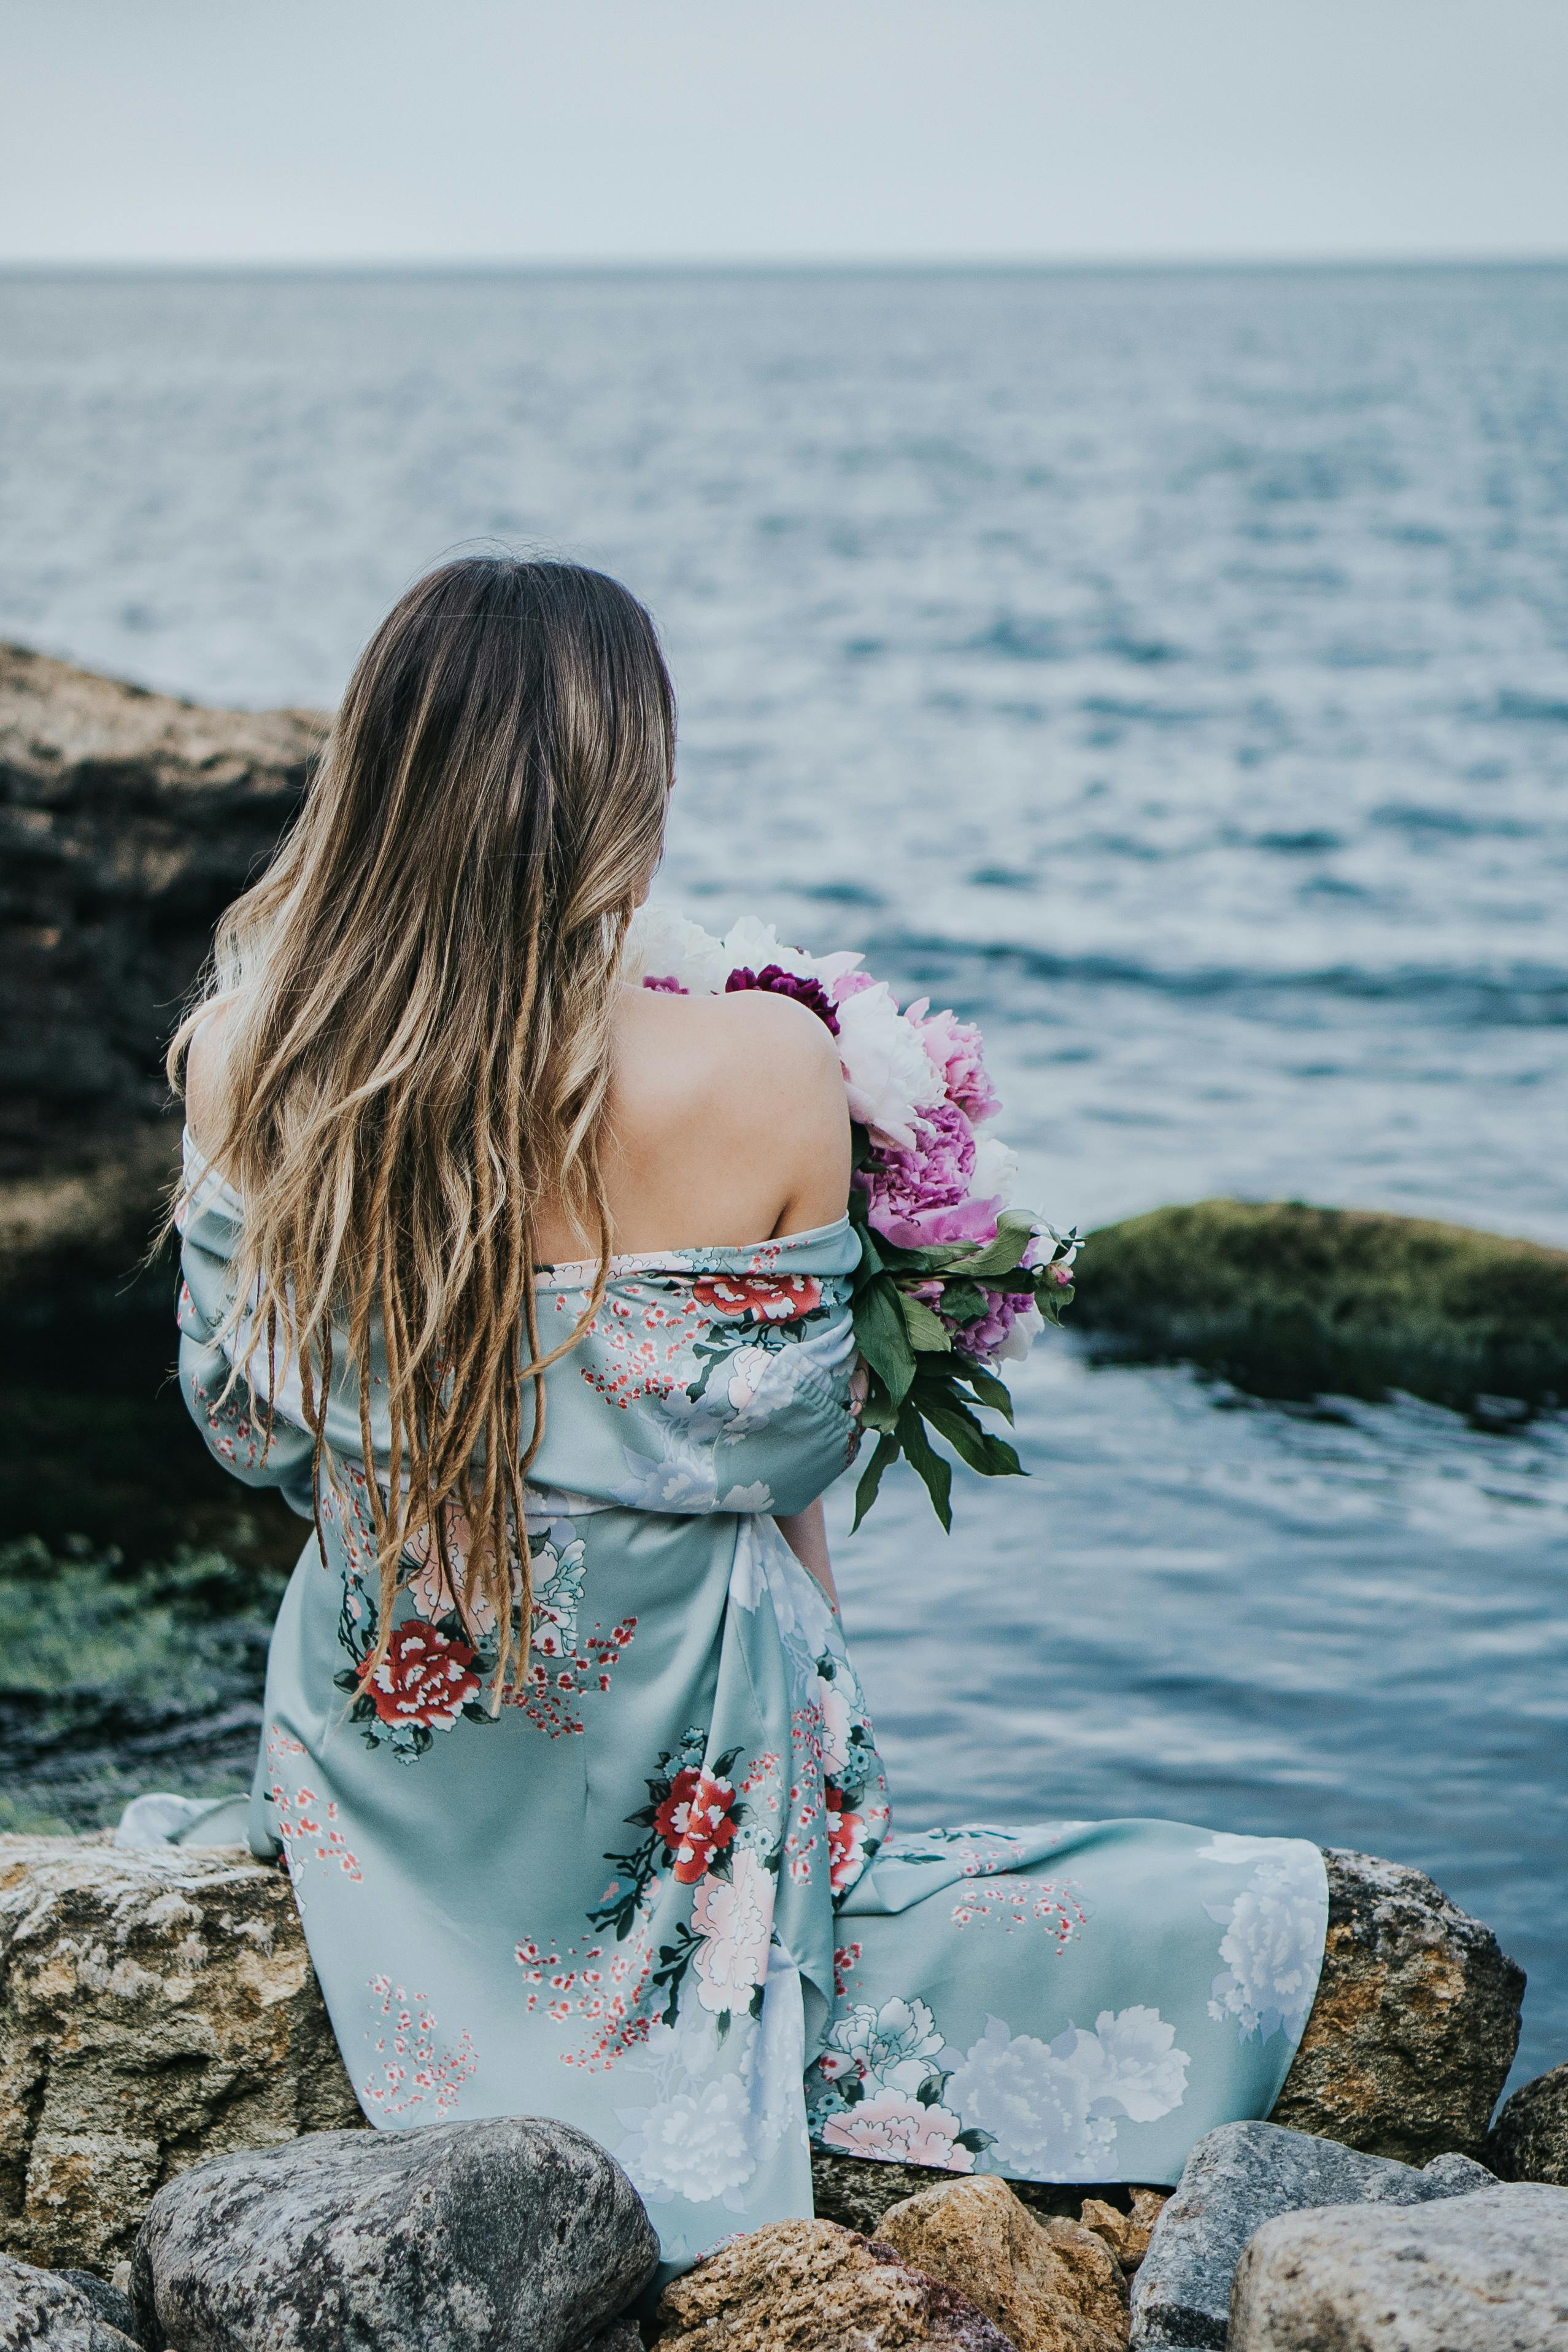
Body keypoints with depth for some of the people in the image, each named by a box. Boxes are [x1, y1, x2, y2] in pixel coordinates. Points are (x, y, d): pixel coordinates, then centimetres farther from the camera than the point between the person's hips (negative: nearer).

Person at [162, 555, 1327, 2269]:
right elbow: (787, 1454, -10)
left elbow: (243, 1420, 1)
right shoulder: (763, 1072, -25)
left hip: (375, 1748, 6)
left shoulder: (239, 1058, -14)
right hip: (682, 1767, -6)